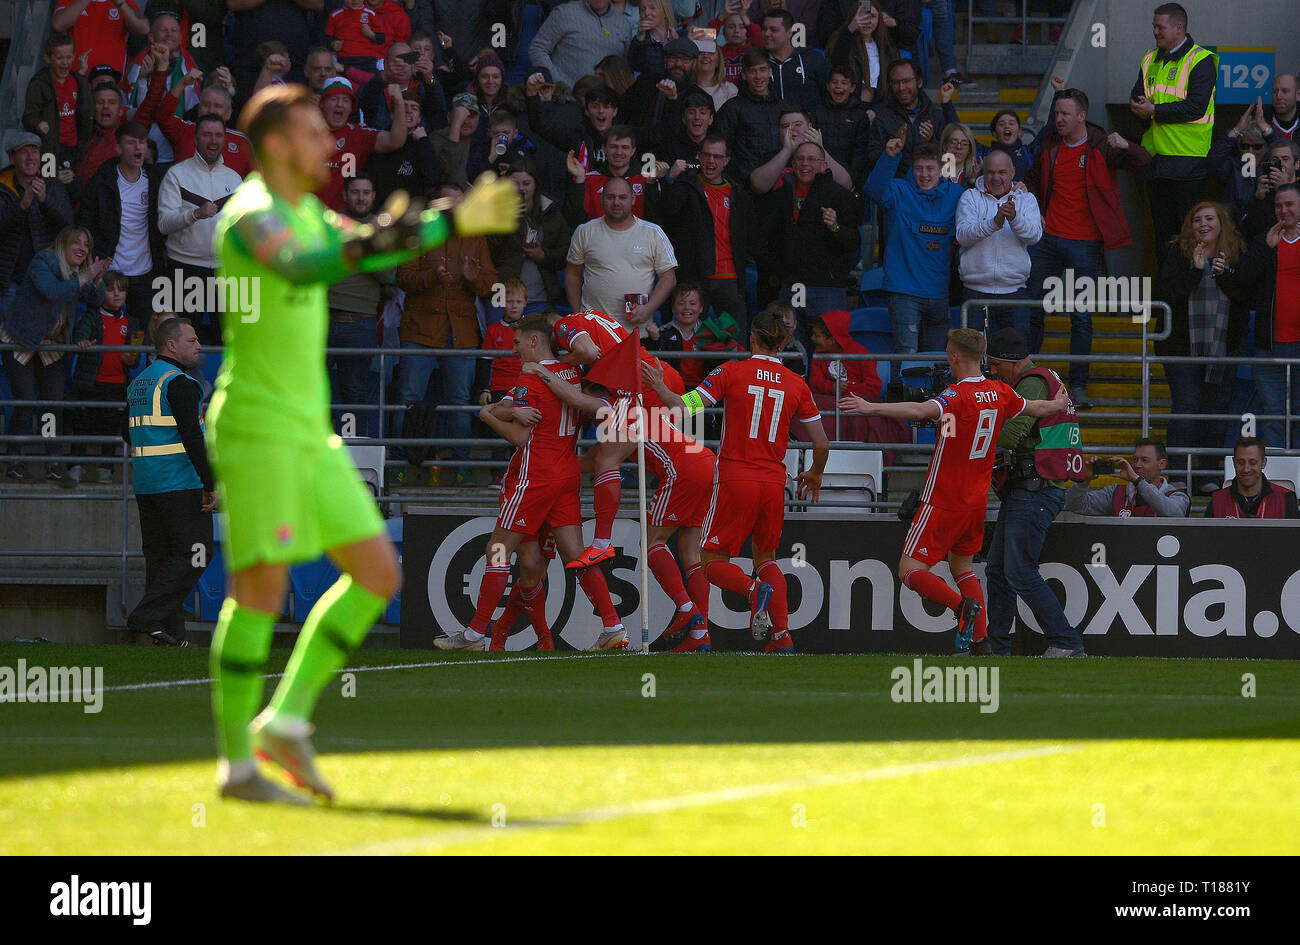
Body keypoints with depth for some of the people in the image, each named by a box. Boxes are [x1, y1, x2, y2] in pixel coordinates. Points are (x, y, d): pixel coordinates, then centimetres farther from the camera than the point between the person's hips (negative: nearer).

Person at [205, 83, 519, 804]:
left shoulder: (306, 214, 16)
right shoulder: (254, 215, -13)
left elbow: (361, 250, 33)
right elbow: (297, 265, -35)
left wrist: (456, 222, 32)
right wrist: (368, 246, -51)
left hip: (310, 433, 10)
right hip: (257, 426, -10)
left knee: (378, 574, 5)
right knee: (261, 585, -11)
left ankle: (287, 720, 9)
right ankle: (236, 764, -6)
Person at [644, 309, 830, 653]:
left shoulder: (731, 372, -4)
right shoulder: (797, 385, 4)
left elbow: (684, 408, -10)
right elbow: (822, 443, 8)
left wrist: (659, 386, 9)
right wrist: (815, 474, 28)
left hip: (735, 478, -3)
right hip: (773, 481, 3)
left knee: (713, 562, 8)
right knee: (766, 557, 22)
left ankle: (754, 589, -25)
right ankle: (783, 636, 5)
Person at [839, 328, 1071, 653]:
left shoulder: (958, 395, -19)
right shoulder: (999, 393, 4)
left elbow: (920, 411, -38)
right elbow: (1036, 408, 23)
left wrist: (871, 407, -42)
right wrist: (1059, 404, 46)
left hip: (944, 501, -8)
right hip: (977, 501, 8)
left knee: (910, 571, -5)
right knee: (961, 566, 23)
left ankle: (962, 604, -26)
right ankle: (979, 640, 13)